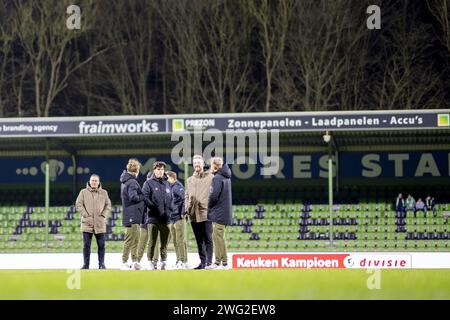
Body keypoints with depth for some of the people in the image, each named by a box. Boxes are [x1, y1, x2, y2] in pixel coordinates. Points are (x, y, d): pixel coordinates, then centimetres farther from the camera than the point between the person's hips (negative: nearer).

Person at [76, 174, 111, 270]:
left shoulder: (104, 193, 10)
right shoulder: (83, 192, 5)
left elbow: (108, 205, 11)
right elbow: (79, 205, 2)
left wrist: (103, 215, -3)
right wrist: (85, 215, -8)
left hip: (100, 223, 1)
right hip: (87, 223, -1)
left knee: (101, 245, 1)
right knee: (86, 245, -1)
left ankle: (101, 264, 8)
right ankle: (86, 264, 3)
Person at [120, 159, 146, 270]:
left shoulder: (125, 181, 15)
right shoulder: (132, 182, -15)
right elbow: (133, 197, -25)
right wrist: (143, 197, -9)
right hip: (133, 215, -10)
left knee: (135, 240, 16)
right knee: (130, 239, -6)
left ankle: (135, 261, 20)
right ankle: (124, 262, -4)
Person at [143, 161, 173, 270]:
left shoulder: (166, 183, 16)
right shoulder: (149, 183, 1)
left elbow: (171, 199, 19)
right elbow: (145, 198, -8)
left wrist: (169, 211, 5)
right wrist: (154, 208, -15)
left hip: (165, 218, 4)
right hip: (153, 217, -4)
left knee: (164, 242, 6)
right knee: (152, 242, -2)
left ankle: (164, 262, 11)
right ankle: (151, 261, 2)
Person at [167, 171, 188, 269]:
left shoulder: (177, 186, -8)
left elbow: (184, 198, -18)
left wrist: (183, 212, -20)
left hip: (179, 217, -9)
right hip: (170, 218, 9)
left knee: (180, 240, -8)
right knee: (175, 241, 9)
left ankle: (183, 261, -6)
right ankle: (179, 260, 13)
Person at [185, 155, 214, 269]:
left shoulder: (210, 177, 2)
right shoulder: (189, 180, 18)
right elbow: (186, 195, 21)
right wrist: (187, 207, 7)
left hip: (206, 213, -5)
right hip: (194, 214, 5)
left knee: (208, 238, -6)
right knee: (199, 240, 9)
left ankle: (209, 262, -6)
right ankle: (202, 262, 15)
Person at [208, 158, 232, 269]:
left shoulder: (217, 178, -15)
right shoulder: (227, 177, 13)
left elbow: (214, 196, -21)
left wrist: (209, 206, -2)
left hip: (218, 213, -9)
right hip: (225, 213, 9)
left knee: (218, 237, -6)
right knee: (217, 237, 15)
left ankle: (223, 262, -8)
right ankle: (218, 261, 17)